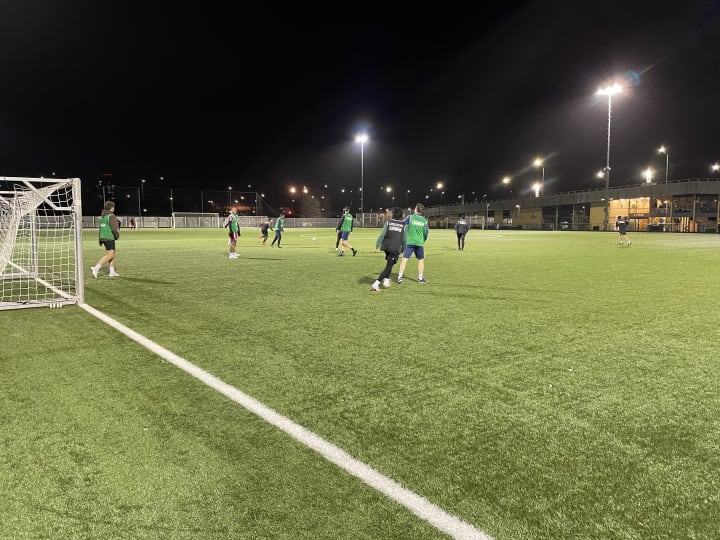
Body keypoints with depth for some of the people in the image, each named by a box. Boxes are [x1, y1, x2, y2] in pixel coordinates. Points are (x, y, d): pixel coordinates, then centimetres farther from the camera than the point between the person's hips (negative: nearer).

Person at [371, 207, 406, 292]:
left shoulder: (388, 222, 2)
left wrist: (377, 246, -1)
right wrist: (403, 249, 20)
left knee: (389, 265, 26)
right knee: (388, 267, -1)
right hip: (396, 249, -2)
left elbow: (382, 235, -4)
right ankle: (376, 283, -11)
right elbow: (404, 239, 7)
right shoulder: (403, 225, 3)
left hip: (386, 247, 2)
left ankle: (386, 279, 18)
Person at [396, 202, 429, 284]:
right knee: (421, 260, 15)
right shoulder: (425, 220, 4)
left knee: (404, 259, 0)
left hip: (409, 242, -1)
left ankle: (400, 276, -6)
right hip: (419, 243, 2)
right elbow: (427, 232, 10)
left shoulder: (410, 217, -2)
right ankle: (420, 278, 17)